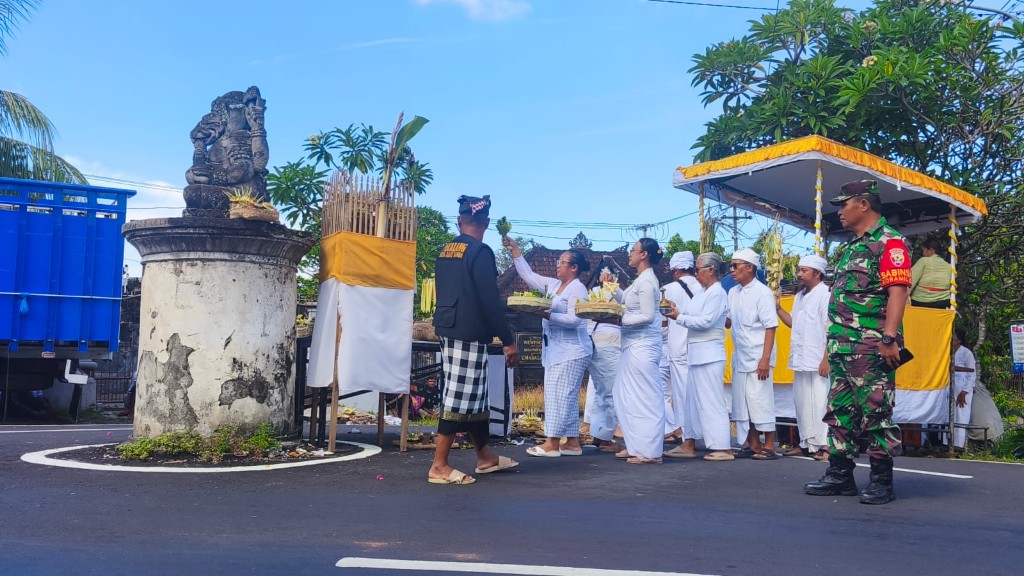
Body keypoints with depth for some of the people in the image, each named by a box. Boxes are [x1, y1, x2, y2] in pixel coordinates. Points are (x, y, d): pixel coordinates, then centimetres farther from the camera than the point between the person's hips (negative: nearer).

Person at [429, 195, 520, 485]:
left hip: (449, 330, 9)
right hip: (469, 334, -8)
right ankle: (439, 466, 1)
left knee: (475, 395, 17)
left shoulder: (445, 251, 11)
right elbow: (490, 301, -17)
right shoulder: (480, 252, -13)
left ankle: (484, 456, 27)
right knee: (460, 397, -3)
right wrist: (508, 341, -12)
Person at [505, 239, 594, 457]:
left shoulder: (578, 289, -10)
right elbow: (529, 276, 17)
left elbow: (574, 320, -19)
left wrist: (547, 316, -25)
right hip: (555, 349, 9)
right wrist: (515, 251, 13)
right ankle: (572, 443, 13)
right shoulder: (553, 285, 14)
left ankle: (552, 444, -5)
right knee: (566, 397, 9)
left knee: (559, 395, -8)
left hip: (571, 351, -9)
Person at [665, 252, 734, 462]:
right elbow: (691, 317, 14)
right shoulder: (702, 293, 17)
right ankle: (689, 444, 21)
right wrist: (675, 311, 0)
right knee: (693, 399, 13)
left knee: (711, 401, -6)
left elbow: (705, 321, -19)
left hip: (709, 355, -9)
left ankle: (722, 448, -1)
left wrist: (679, 317, -12)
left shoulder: (717, 293, -11)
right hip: (696, 354, 9)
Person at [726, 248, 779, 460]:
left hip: (757, 358, -7)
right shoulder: (733, 293, 11)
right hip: (739, 358, 7)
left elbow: (770, 327, -13)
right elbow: (728, 322, 14)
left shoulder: (763, 293, -10)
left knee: (760, 402, -3)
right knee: (742, 402, 10)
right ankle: (753, 445, 19)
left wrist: (765, 359, -18)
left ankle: (769, 447, 8)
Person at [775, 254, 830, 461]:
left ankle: (824, 445, 1)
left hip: (818, 362, -8)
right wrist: (777, 308, 9)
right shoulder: (800, 296, 17)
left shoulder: (825, 295, -9)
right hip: (801, 361, 9)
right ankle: (806, 443, 21)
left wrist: (826, 359, -18)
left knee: (819, 403, -5)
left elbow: (831, 330, -14)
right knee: (801, 402, 12)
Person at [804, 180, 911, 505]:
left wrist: (889, 338, -26)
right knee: (839, 411, 11)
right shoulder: (852, 246, 20)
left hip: (871, 347, -10)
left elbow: (897, 292, -18)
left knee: (875, 414, -3)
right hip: (843, 346, 10)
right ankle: (840, 476, 19)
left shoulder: (889, 242, -8)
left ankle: (882, 482, 7)